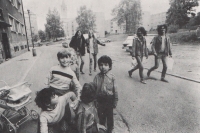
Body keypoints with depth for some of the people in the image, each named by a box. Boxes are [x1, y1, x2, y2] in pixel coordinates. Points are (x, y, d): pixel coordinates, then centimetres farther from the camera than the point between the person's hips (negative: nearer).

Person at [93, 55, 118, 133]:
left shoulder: (112, 77, -13)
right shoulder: (97, 77, -8)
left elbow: (115, 90, -8)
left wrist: (115, 102, -4)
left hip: (109, 101, -1)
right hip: (100, 101, 2)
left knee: (110, 117, 17)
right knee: (101, 117, 20)